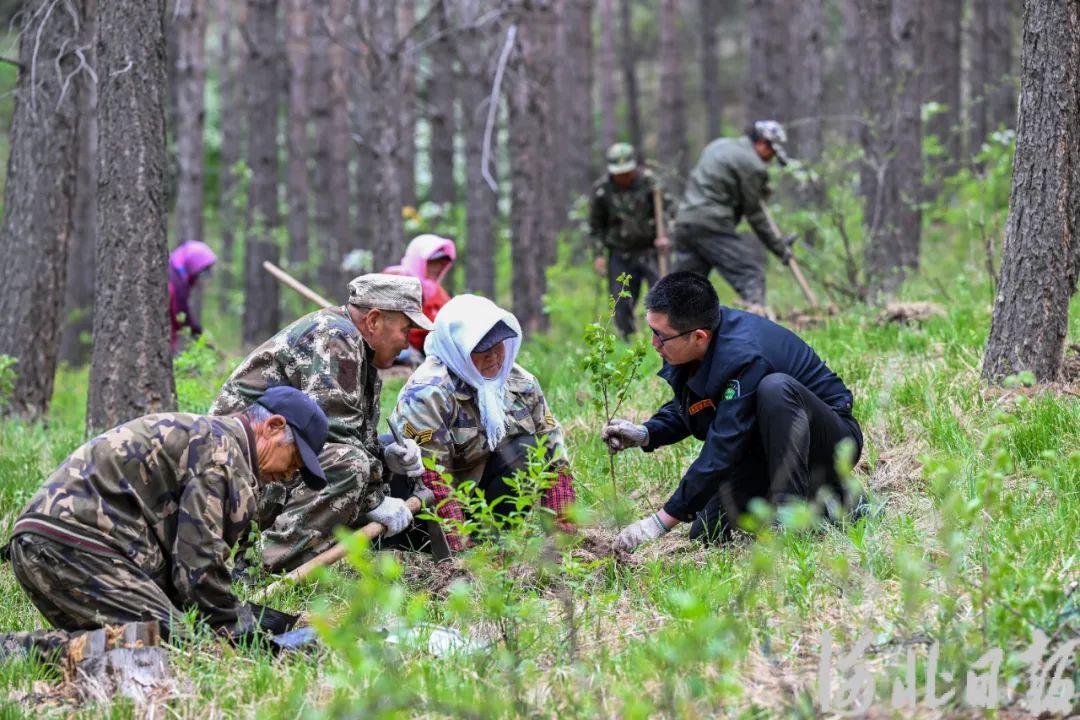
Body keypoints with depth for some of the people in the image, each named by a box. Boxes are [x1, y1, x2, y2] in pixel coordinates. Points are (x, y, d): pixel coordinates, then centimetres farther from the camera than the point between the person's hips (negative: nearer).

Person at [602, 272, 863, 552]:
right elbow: (684, 408, 12)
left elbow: (723, 451, -34)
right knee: (707, 533, -4)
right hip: (764, 450, 8)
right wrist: (645, 434, -9)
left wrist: (661, 522, -32)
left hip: (832, 441, -8)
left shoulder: (743, 358, -33)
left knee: (776, 388, -37)